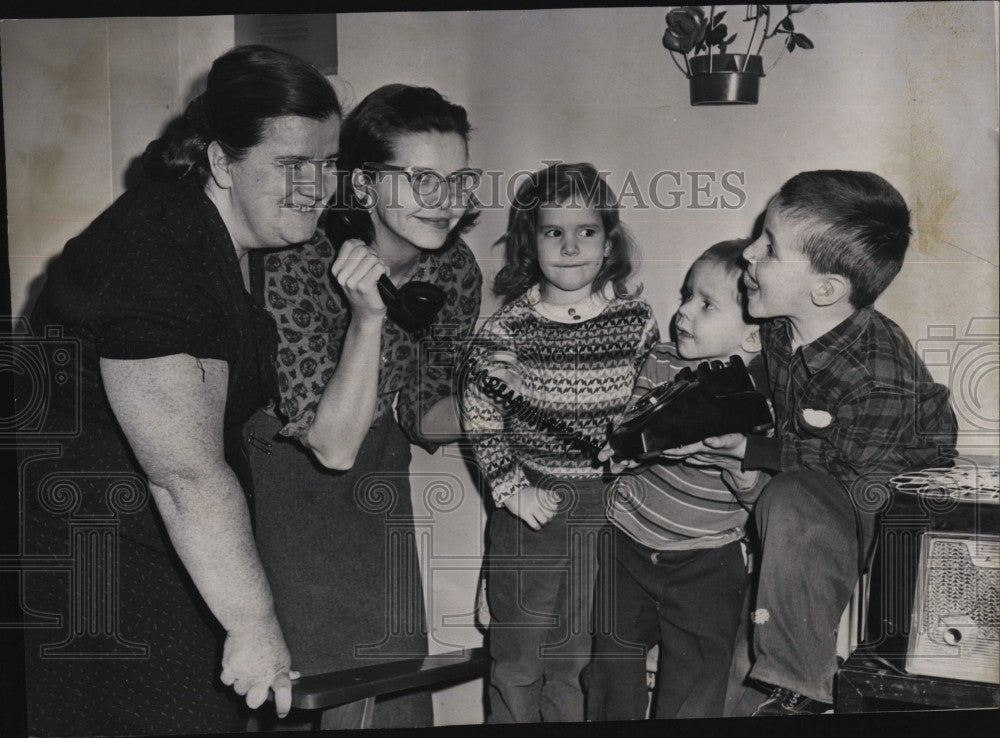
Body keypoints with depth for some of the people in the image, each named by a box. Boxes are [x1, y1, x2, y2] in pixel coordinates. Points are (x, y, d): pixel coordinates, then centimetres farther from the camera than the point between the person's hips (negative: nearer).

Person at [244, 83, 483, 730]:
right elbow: (334, 445, -29)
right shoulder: (296, 268, -28)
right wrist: (368, 317, -39)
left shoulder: (456, 270, -12)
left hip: (376, 486, 5)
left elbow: (421, 415, -3)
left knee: (390, 676, 7)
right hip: (281, 478, -4)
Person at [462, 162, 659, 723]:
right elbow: (480, 418, -4)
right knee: (517, 654, 11)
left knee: (582, 655, 14)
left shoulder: (636, 317, -2)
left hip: (611, 506, 1)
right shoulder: (510, 328, -7)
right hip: (533, 505, -1)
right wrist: (511, 488, -9)